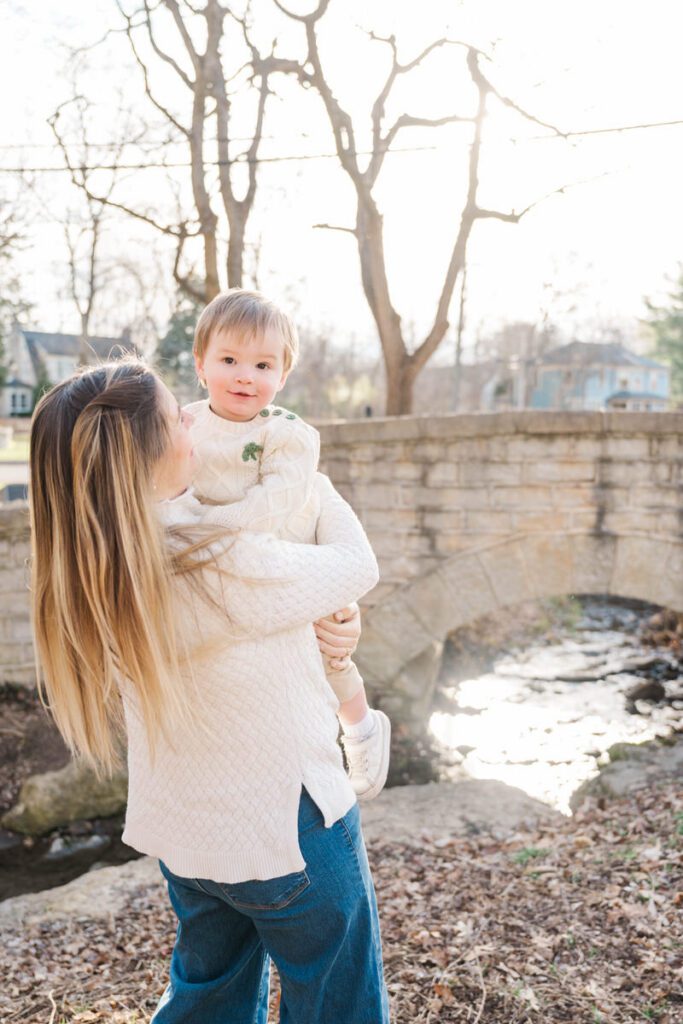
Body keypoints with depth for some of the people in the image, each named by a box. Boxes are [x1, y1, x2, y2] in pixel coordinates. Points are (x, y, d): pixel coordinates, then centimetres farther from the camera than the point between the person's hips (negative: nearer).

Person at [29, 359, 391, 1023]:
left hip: (182, 830, 7)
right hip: (283, 829, -7)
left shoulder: (94, 569, -10)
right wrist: (317, 484, 1)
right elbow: (357, 566, -16)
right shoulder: (222, 567, -33)